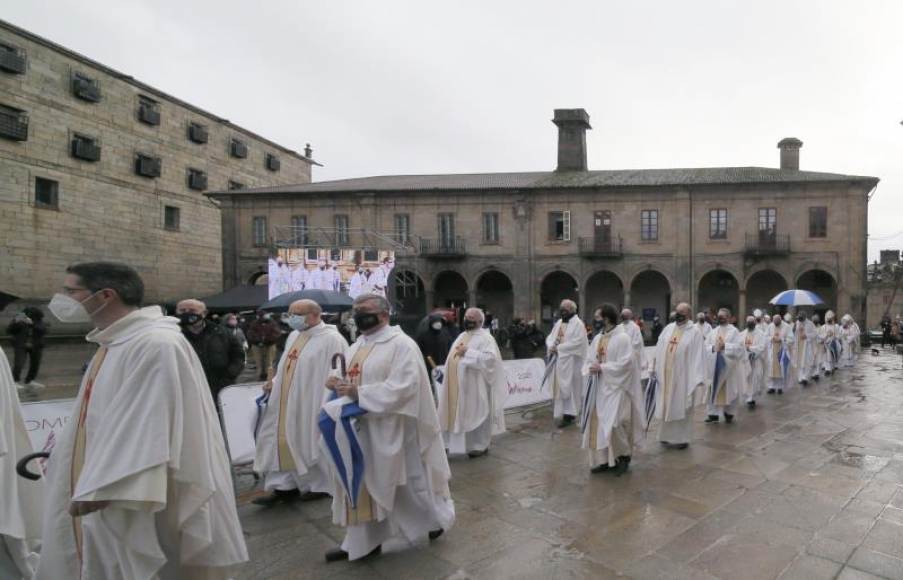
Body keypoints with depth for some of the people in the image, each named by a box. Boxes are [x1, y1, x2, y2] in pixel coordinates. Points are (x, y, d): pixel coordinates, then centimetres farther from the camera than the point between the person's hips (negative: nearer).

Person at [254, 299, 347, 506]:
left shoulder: (331, 339, -15)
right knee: (284, 442, 11)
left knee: (311, 444, 5)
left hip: (311, 406, -8)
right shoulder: (293, 336, 11)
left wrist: (326, 407, -21)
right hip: (287, 405, 8)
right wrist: (275, 382, 6)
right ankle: (285, 486, 24)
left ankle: (320, 485, 24)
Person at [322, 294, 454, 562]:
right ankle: (360, 542, 26)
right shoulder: (356, 347, 11)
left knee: (405, 481, 8)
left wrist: (359, 393, -27)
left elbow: (403, 386, -24)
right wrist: (338, 384, -5)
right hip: (359, 428, 7)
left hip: (389, 428, -7)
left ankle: (435, 518, 34)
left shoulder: (401, 344, -15)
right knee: (361, 484, 12)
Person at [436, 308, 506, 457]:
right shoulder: (462, 336, 15)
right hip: (458, 386, 7)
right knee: (457, 414, 13)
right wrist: (445, 374, 12)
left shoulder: (485, 337, -9)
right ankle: (450, 443, 23)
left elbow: (490, 358, -24)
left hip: (474, 386, -7)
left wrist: (468, 352, -24)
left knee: (476, 415, 4)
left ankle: (480, 446, 18)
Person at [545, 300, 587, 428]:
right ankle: (563, 412, 17)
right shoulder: (559, 323, 14)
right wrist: (551, 346, -8)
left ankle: (569, 414, 4)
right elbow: (550, 337, 14)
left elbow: (577, 342, -19)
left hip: (570, 362, -7)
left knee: (568, 388, -3)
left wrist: (559, 348, -18)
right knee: (560, 387, 9)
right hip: (558, 361, 7)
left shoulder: (578, 323, -8)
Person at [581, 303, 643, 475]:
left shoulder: (623, 338, -12)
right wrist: (590, 369, -8)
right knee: (598, 424, 8)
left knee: (614, 424, -9)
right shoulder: (597, 338, 10)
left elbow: (625, 363, -19)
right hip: (599, 388, 8)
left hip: (615, 387, -7)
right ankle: (604, 460, 19)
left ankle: (624, 456, 13)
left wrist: (602, 368, -19)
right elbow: (589, 359, 13)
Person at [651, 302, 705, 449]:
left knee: (681, 407, 5)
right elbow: (659, 350, 8)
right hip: (666, 375, 5)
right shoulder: (668, 328, 7)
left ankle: (682, 438, 17)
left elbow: (698, 355, -11)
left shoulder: (695, 331, -7)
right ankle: (668, 436, 24)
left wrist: (696, 379, -16)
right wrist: (655, 368, 5)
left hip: (683, 376, -5)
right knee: (667, 406, 12)